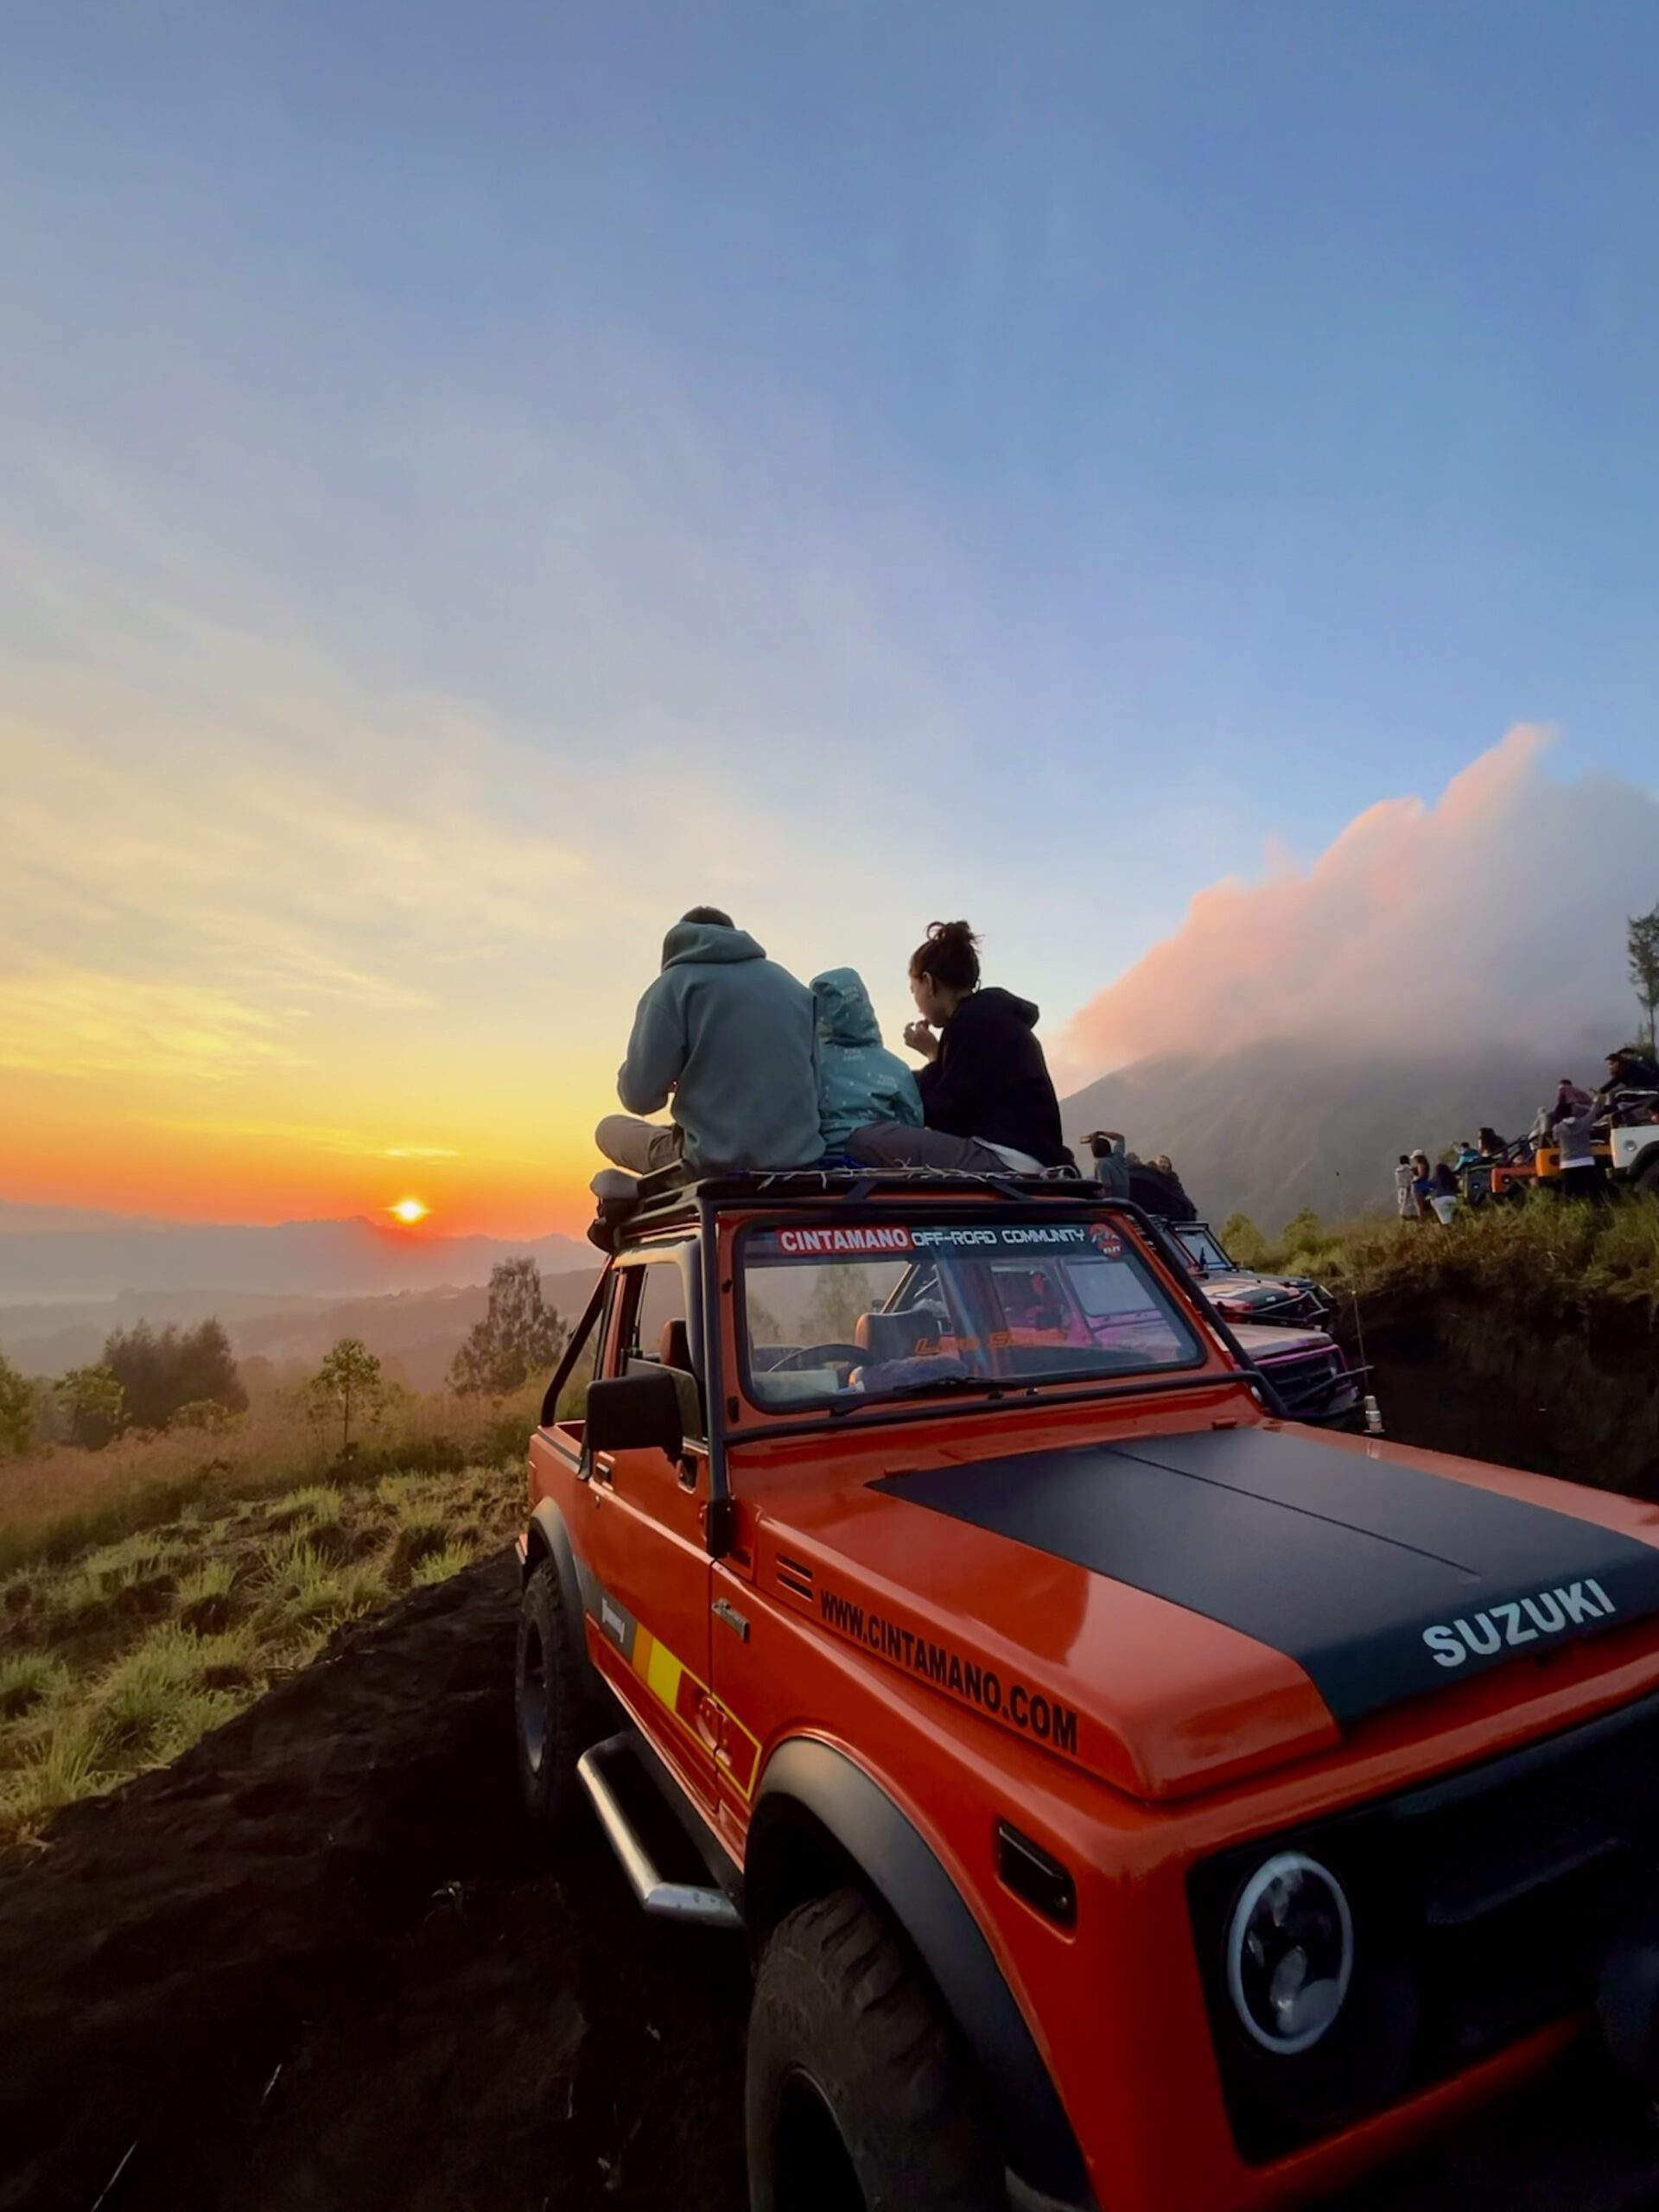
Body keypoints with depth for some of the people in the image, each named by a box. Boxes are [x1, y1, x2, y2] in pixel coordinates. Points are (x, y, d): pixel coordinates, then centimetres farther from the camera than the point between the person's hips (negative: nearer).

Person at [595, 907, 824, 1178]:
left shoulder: (677, 982, -1)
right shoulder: (793, 987, 14)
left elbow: (640, 1096, -6)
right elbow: (813, 1083, 11)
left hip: (714, 1161, -5)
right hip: (799, 1158, 6)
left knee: (609, 1129, 20)